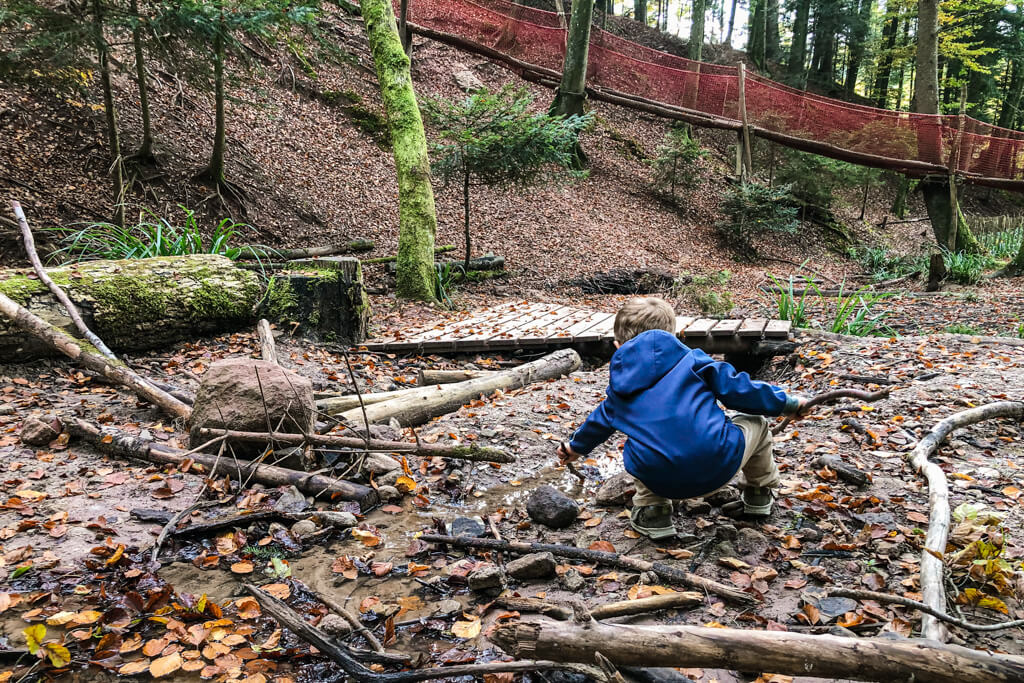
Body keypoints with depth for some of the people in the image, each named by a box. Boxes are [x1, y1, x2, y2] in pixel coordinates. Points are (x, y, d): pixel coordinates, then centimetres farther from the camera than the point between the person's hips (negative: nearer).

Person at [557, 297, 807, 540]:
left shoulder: (619, 387, 20)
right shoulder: (690, 359, 10)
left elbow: (601, 419, 37)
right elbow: (735, 388, 7)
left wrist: (577, 446, 58)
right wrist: (784, 402, 24)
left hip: (660, 482, 2)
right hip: (719, 468, -2)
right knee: (755, 423, 28)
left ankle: (652, 511, 20)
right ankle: (758, 495, 42)